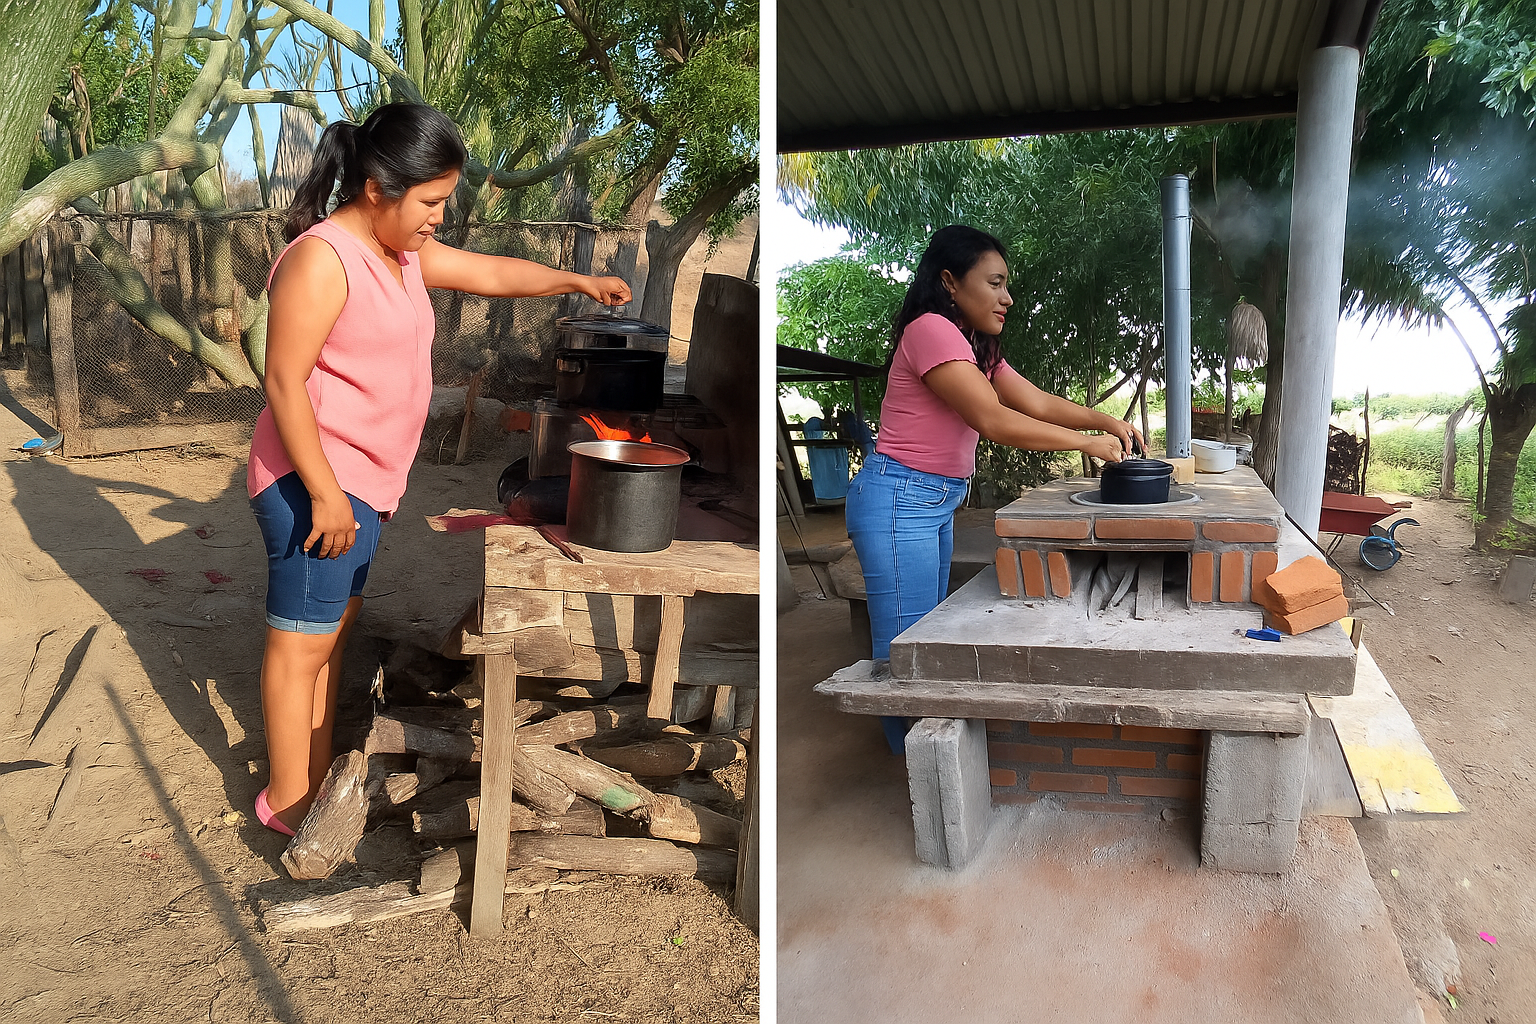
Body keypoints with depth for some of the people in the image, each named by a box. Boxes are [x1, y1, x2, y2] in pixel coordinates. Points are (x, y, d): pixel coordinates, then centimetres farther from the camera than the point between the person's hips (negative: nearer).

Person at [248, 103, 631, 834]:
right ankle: (286, 799, 16)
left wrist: (575, 281, 21)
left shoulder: (403, 252, 10)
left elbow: (489, 272, 24)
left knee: (334, 625, 17)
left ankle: (316, 773, 32)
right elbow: (285, 380, -21)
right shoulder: (321, 259, -18)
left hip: (362, 482, 10)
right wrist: (325, 492, -22)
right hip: (315, 482, -10)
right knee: (303, 638, 1)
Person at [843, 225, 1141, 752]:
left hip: (938, 503, 10)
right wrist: (1088, 443, -15)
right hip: (898, 500, -10)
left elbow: (1037, 402, 13)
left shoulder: (977, 347, 18)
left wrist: (1107, 421, -3)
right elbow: (993, 420, -22)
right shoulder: (931, 329, -15)